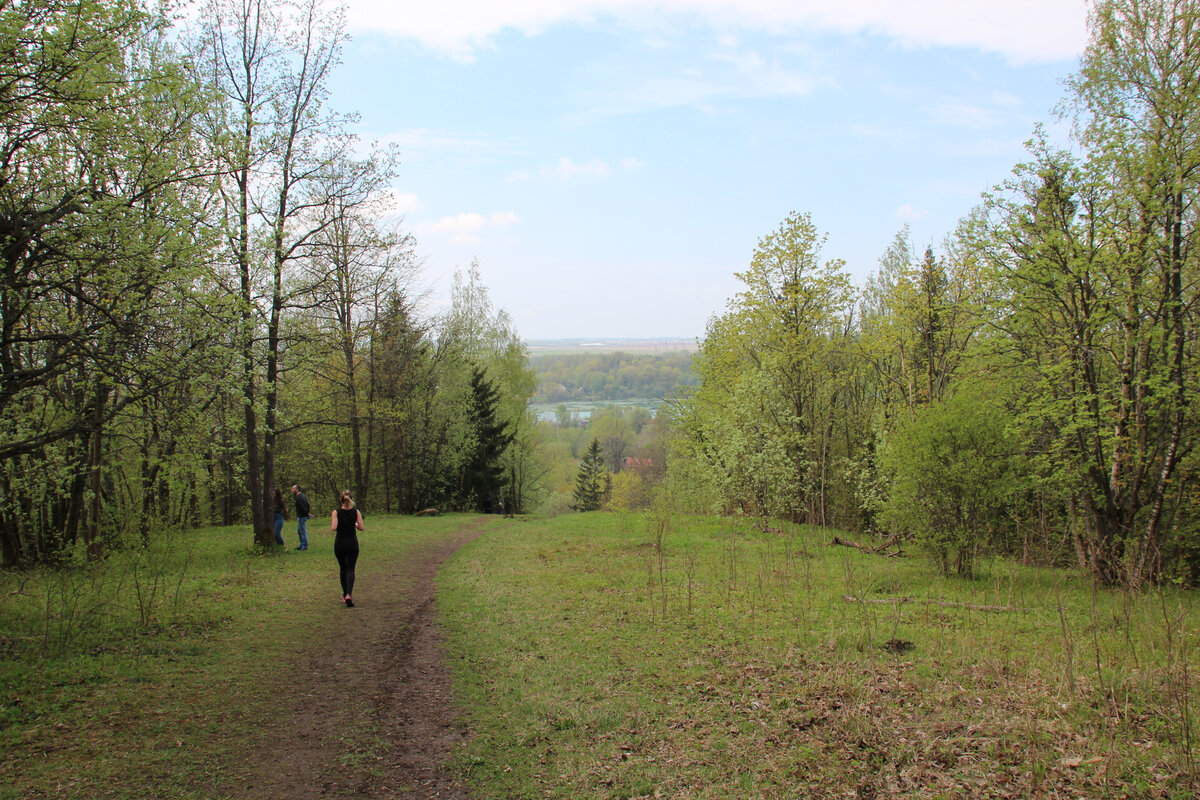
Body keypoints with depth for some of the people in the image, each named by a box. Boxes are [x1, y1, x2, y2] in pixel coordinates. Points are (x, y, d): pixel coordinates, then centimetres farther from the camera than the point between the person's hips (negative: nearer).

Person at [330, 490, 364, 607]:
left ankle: (345, 595, 21)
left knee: (342, 569, 16)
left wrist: (331, 524, 3)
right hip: (352, 543, 0)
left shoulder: (336, 512, -10)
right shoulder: (356, 512, -6)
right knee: (350, 569, 3)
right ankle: (349, 594, -17)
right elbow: (362, 528, -8)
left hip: (339, 544, 0)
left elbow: (333, 528, -19)